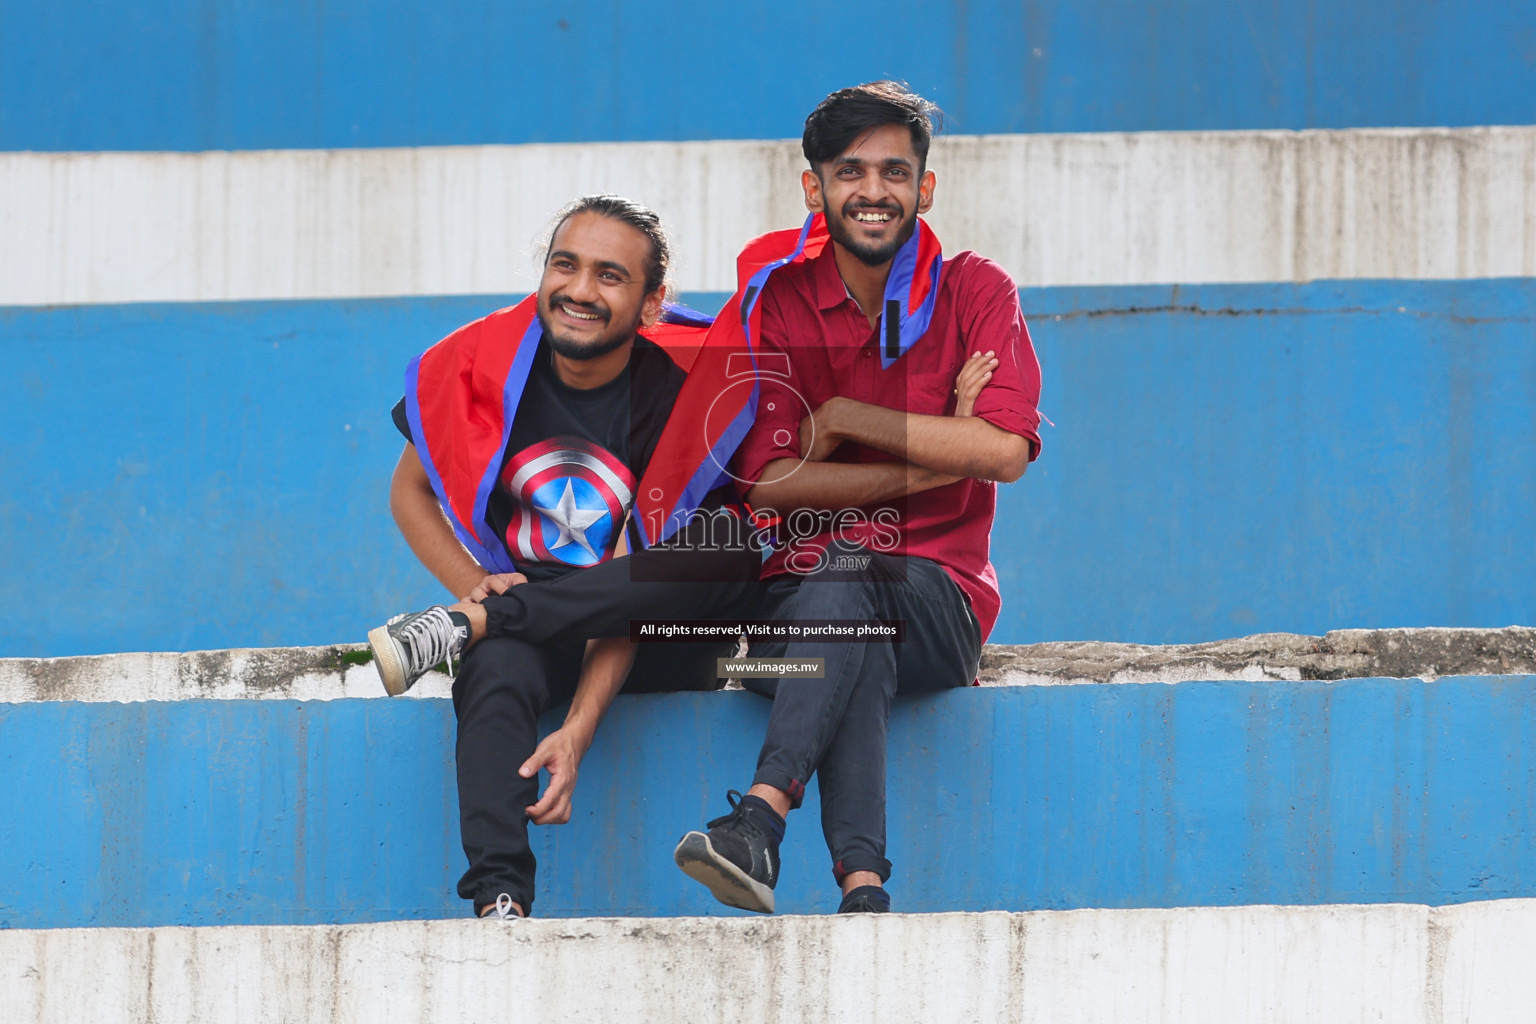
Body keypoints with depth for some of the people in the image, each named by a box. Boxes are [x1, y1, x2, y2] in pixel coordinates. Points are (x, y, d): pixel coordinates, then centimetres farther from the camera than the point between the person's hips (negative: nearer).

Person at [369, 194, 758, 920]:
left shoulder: (685, 391, -14)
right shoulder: (479, 363, -7)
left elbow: (641, 585, -18)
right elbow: (410, 491, 9)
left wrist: (579, 729, -30)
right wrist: (475, 584, -13)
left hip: (649, 645, 0)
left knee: (729, 553, -31)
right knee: (495, 671, -35)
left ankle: (458, 628, -27)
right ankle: (499, 902, -47)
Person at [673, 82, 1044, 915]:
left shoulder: (973, 292, 5)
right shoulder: (778, 300, 7)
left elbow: (1005, 451, -10)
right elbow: (767, 479, -5)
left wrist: (843, 417, -10)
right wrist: (934, 460, -11)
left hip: (938, 603, -1)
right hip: (792, 591, 1)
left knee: (846, 570, -35)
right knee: (859, 657, -35)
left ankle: (762, 815, -48)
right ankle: (862, 887, -51)